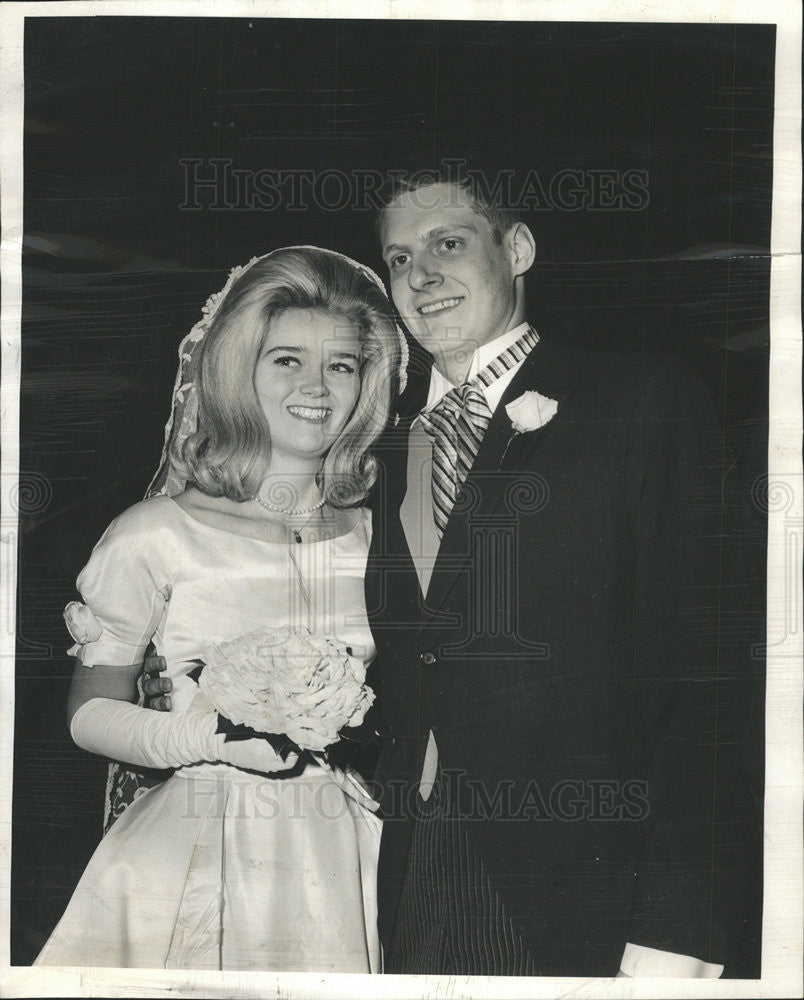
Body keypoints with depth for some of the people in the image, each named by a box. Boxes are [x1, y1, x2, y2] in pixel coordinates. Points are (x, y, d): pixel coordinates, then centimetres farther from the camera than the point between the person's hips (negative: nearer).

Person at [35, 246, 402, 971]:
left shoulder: (380, 536, 3)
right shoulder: (155, 535, -7)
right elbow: (91, 712, -2)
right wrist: (206, 736, -18)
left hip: (345, 860, 3)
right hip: (195, 865, -3)